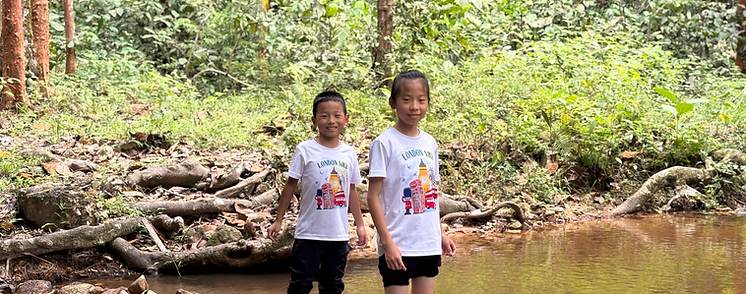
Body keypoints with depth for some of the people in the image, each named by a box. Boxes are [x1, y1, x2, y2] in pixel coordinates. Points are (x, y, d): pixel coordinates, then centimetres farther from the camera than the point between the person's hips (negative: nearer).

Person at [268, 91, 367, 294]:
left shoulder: (349, 153, 3)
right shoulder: (305, 150, -7)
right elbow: (291, 185, 0)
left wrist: (360, 225, 13)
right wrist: (278, 220, 0)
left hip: (339, 234, 4)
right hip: (309, 233, -4)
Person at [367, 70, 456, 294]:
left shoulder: (429, 143, 9)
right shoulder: (385, 143, -9)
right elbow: (373, 197, -11)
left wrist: (441, 234, 13)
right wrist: (387, 242, -16)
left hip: (429, 245, 6)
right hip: (398, 246, -6)